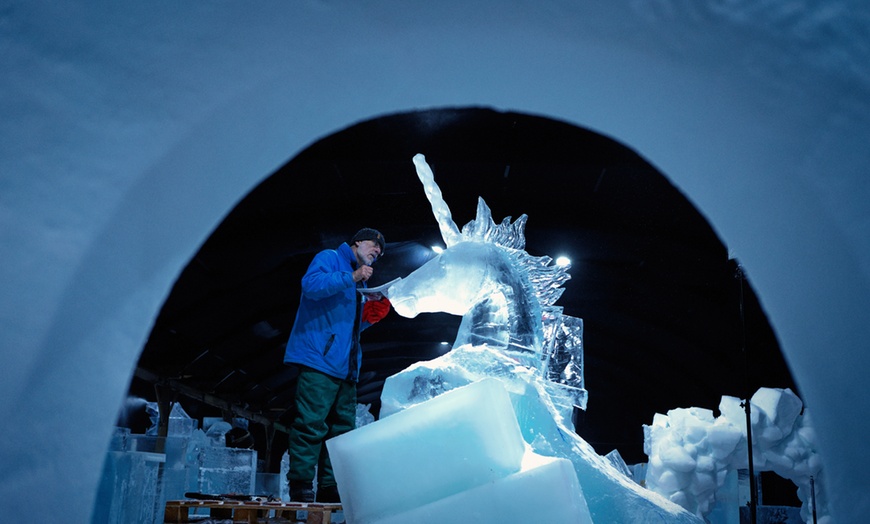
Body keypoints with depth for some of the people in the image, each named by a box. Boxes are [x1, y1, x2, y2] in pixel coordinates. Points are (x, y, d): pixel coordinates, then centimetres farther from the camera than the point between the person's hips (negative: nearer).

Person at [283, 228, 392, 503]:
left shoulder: (359, 286, 29)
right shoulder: (329, 258, 5)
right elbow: (311, 284, -16)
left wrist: (370, 314, 12)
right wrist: (351, 277, -17)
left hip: (346, 367, 9)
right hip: (319, 360, -9)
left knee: (343, 428, 6)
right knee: (311, 423, -13)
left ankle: (330, 489, 9)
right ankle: (300, 486, -10)